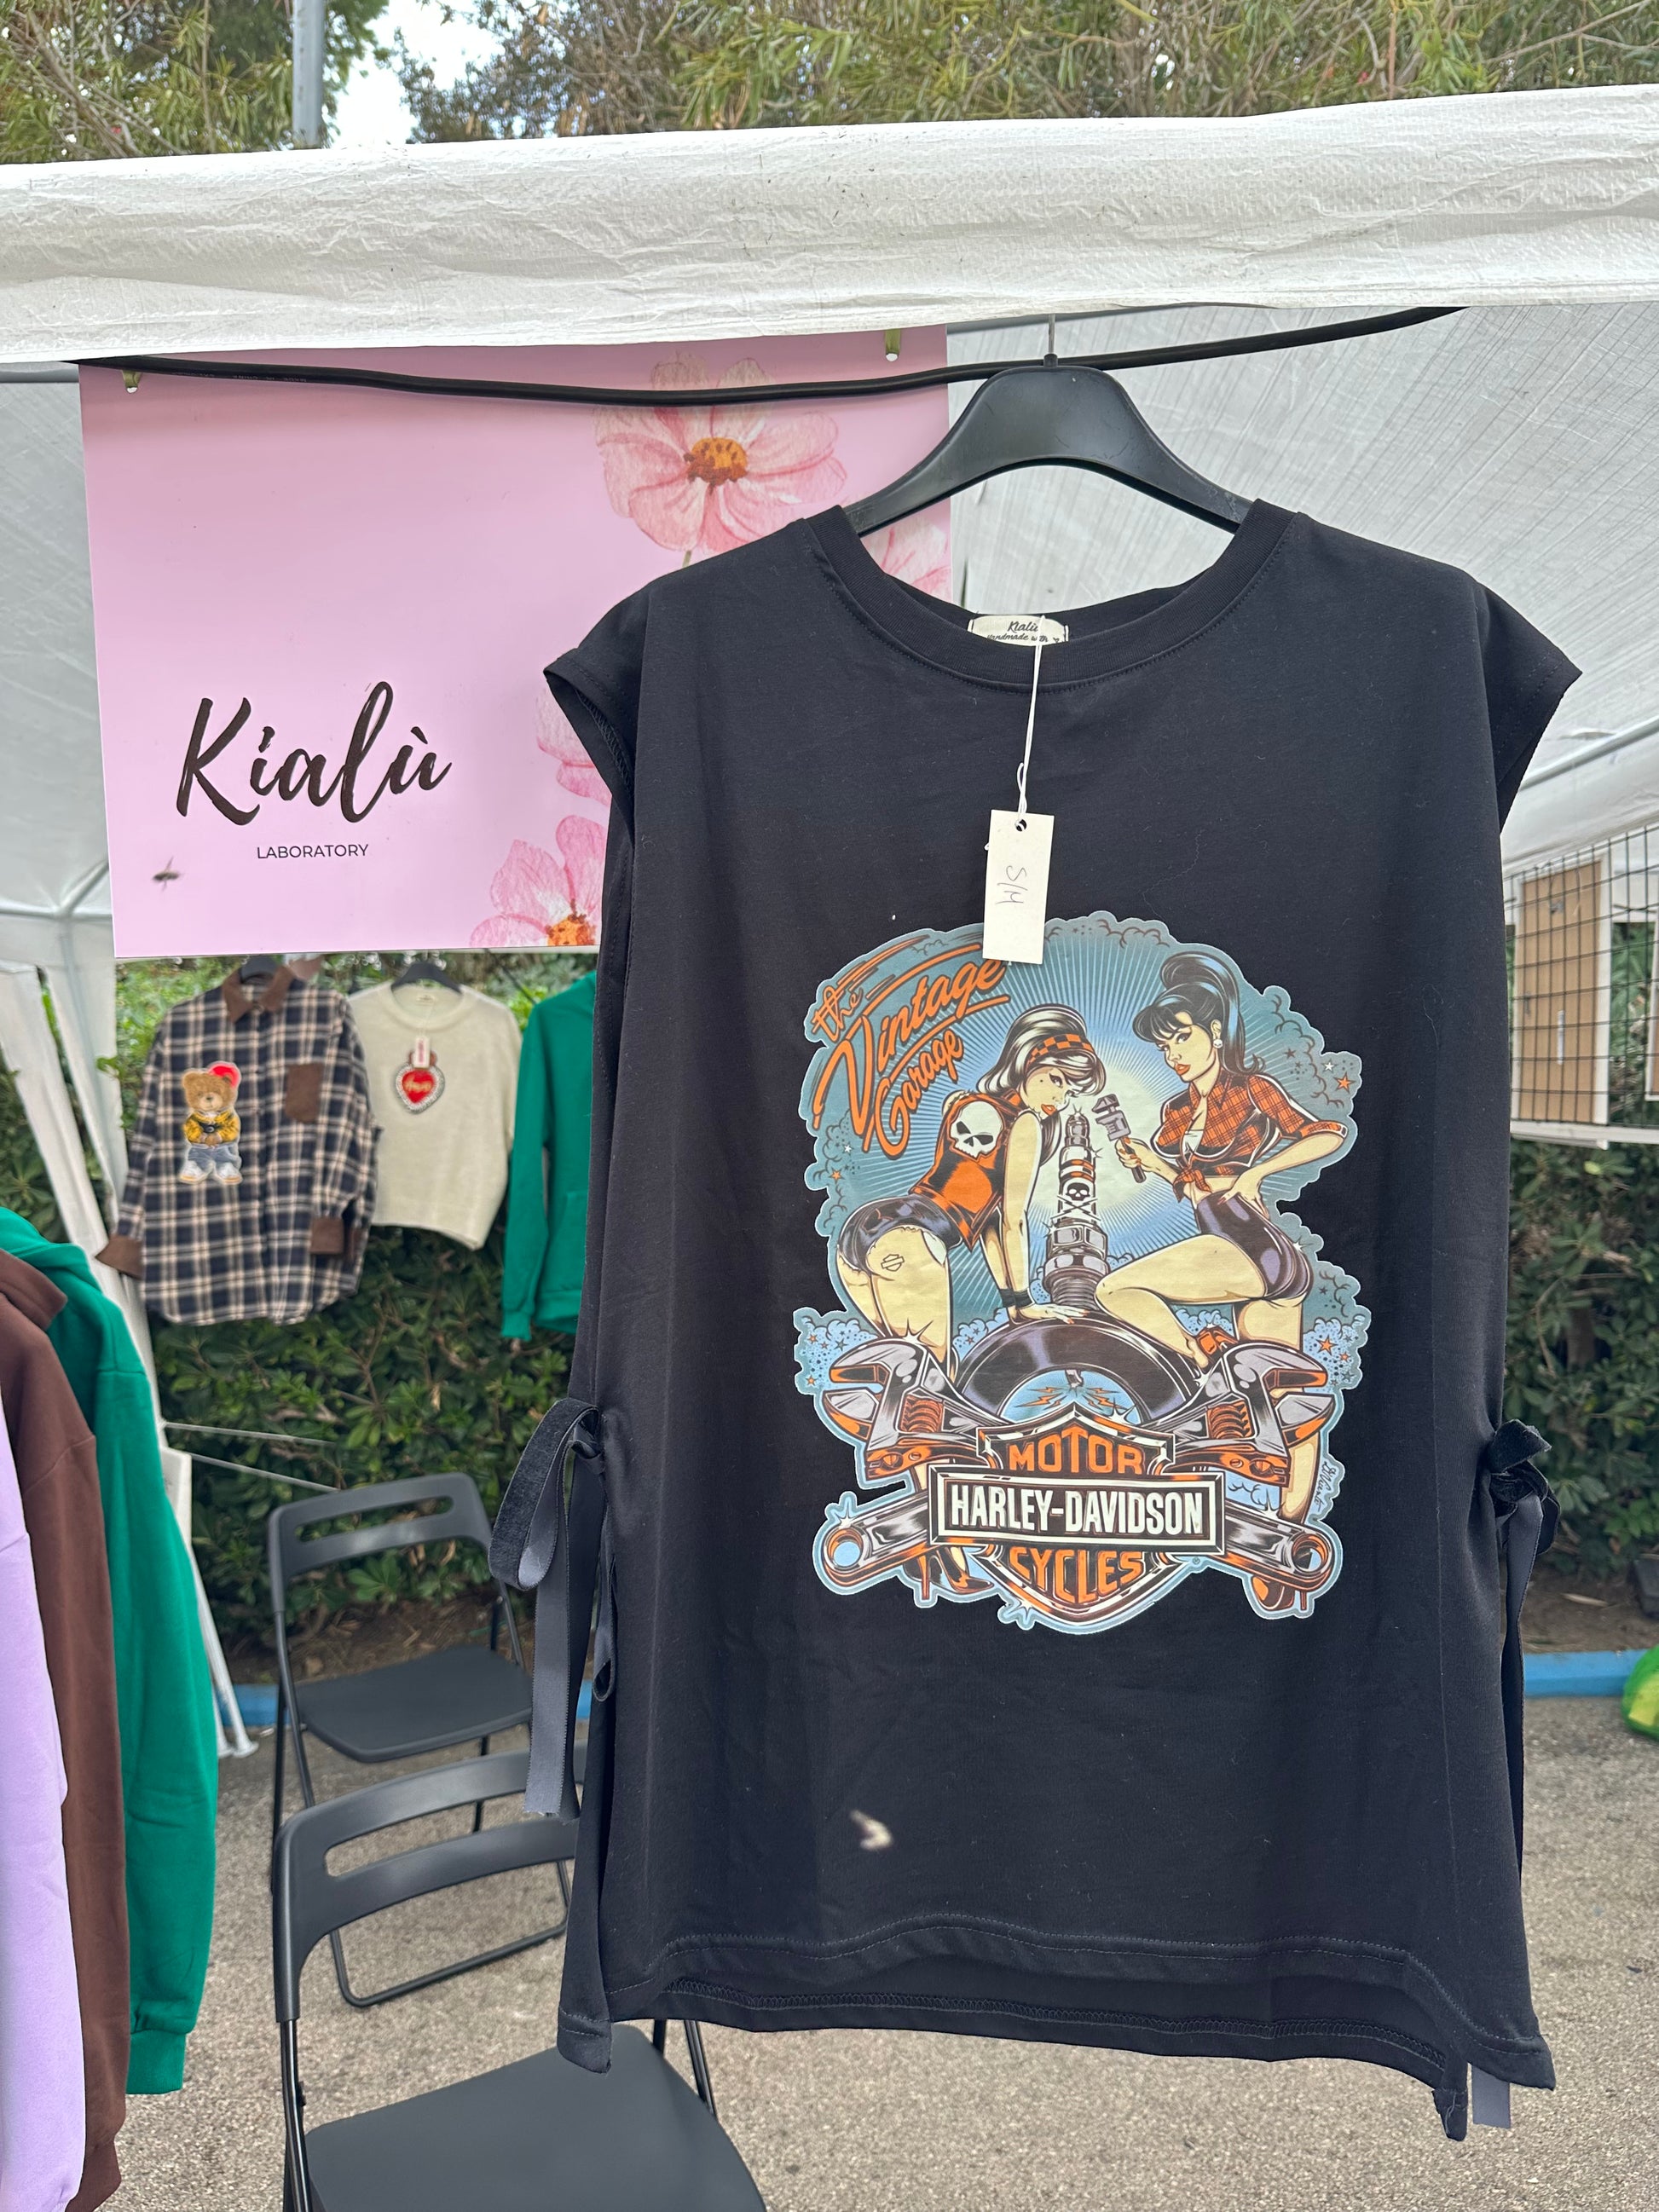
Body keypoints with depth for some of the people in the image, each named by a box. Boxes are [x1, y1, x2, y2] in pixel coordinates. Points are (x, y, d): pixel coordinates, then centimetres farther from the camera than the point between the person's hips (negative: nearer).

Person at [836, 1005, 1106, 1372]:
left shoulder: (963, 1103, 25)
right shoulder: (1025, 1123, 3)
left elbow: (981, 1205, 26)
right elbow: (1012, 1220, 3)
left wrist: (1008, 1296, 27)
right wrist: (1021, 1301, 11)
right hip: (908, 1240, -8)